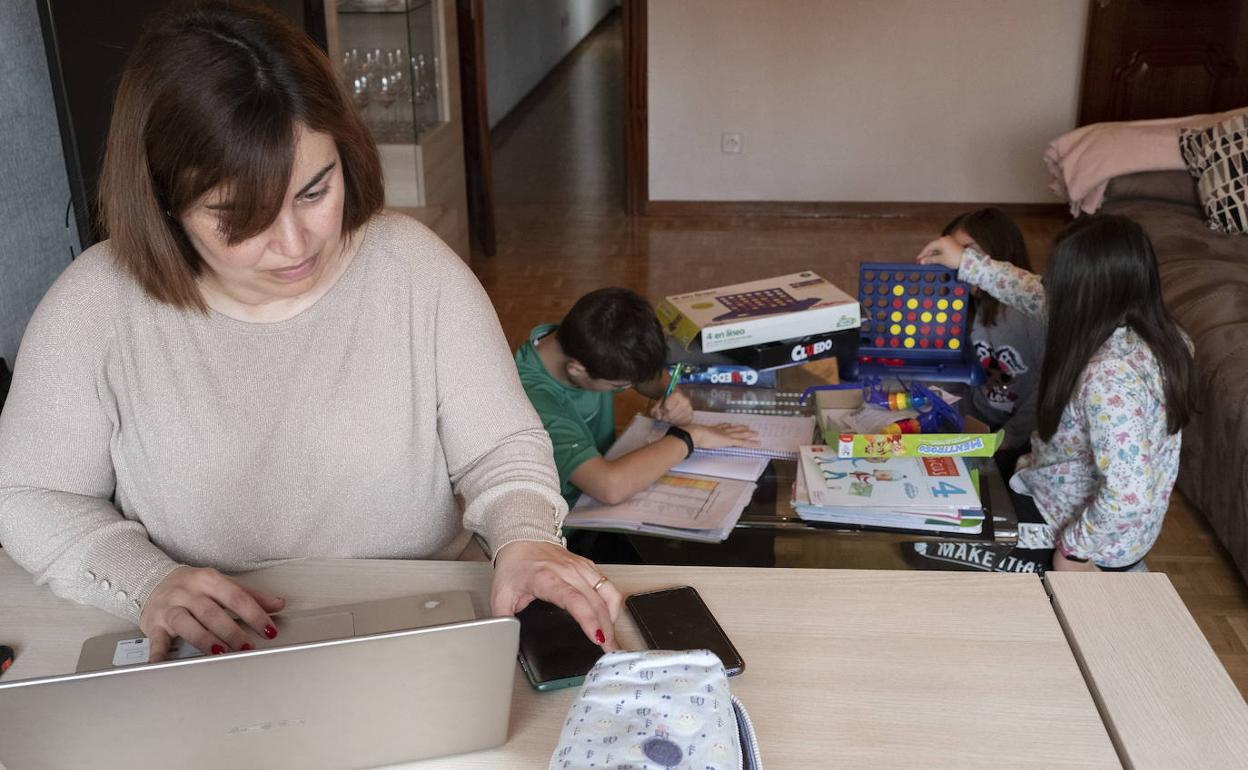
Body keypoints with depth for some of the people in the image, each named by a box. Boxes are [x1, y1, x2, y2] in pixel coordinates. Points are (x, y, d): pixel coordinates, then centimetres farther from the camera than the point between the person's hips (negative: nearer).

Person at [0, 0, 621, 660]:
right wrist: (146, 581, -19)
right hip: (205, 672, 1)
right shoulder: (96, 305, -9)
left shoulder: (414, 266, -8)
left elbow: (498, 446, -4)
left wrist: (525, 540, -26)